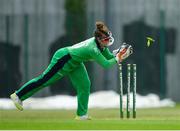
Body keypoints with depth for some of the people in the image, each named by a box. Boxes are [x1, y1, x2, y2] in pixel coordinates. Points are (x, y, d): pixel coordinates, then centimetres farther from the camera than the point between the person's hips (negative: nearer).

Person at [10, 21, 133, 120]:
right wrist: (118, 58, -28)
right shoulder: (94, 49, -35)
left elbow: (109, 57, 1)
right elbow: (106, 64, -34)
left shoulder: (102, 45, -10)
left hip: (74, 62, 9)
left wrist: (120, 54, -15)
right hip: (63, 58, -9)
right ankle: (18, 95, 13)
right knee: (44, 80, 0)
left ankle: (81, 114, 7)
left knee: (85, 85, 0)